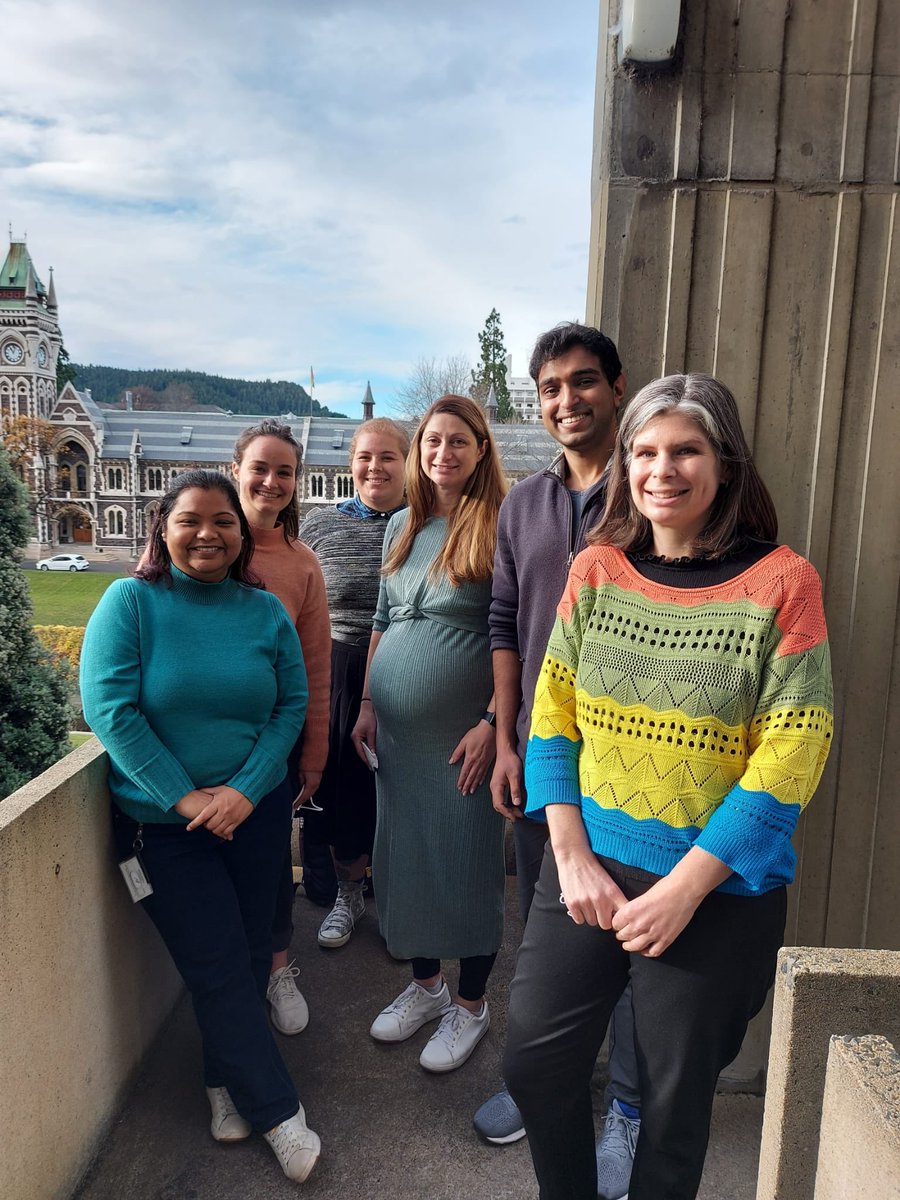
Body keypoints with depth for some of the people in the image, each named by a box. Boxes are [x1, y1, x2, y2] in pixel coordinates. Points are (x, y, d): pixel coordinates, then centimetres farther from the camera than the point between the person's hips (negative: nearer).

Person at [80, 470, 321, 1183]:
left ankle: (227, 1082, 39)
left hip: (257, 811, 3)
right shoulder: (130, 602, -11)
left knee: (249, 956, 14)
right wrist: (184, 797, -18)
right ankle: (278, 1111, 20)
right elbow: (109, 708, -16)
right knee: (221, 968, 2)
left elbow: (292, 705, -1)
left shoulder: (266, 612, -2)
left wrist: (245, 790, -14)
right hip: (162, 823, -3)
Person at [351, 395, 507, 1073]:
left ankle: (471, 1004, 28)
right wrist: (367, 703, 10)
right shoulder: (402, 527, 9)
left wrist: (491, 721, -17)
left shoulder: (498, 526, -9)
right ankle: (425, 984, 38)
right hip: (397, 726, 6)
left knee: (468, 859, 7)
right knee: (404, 853, 15)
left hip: (462, 729, -6)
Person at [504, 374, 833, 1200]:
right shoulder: (596, 570, -1)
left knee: (678, 1095, 15)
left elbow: (791, 757, -13)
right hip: (589, 870, 3)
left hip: (719, 892, -3)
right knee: (534, 1063, 13)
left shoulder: (781, 582, -11)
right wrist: (572, 856, -7)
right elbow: (552, 715, 0)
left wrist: (683, 889, -15)